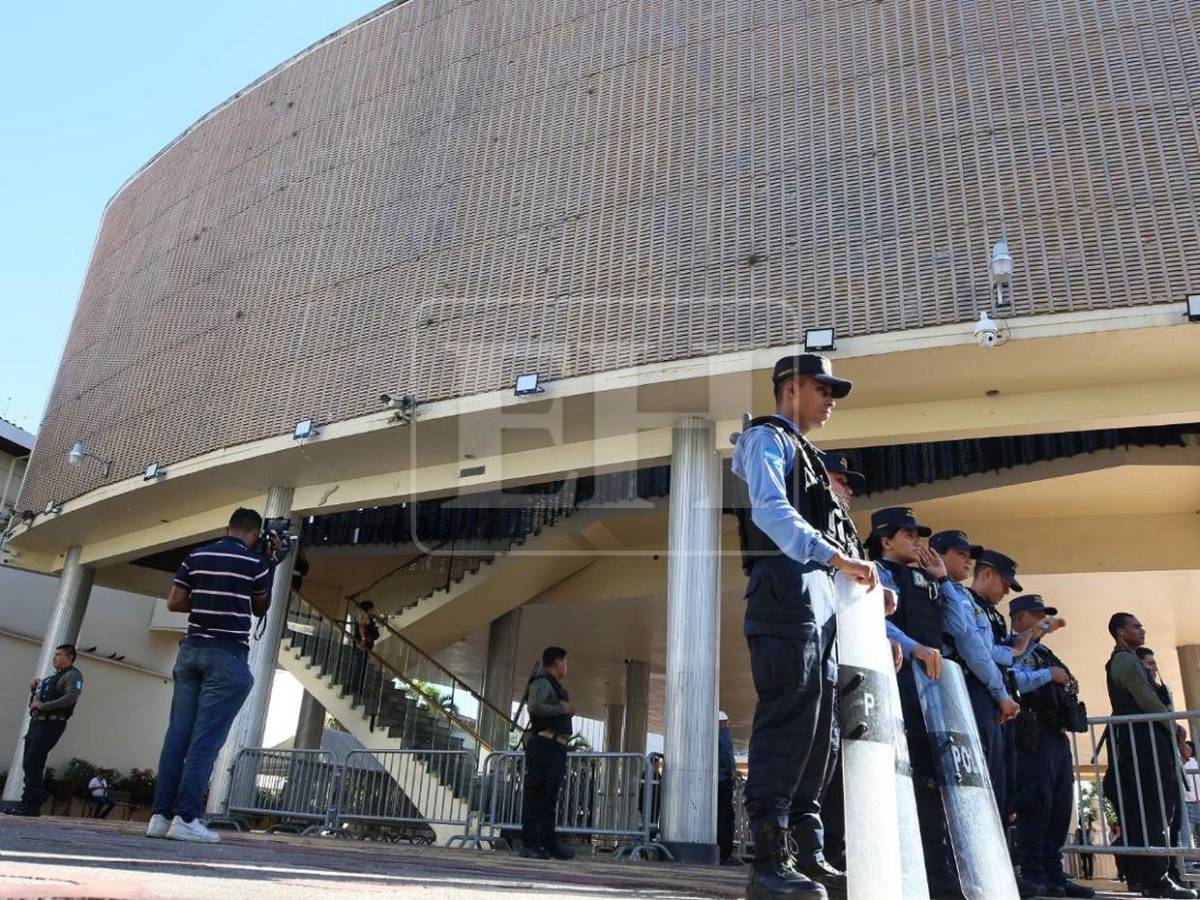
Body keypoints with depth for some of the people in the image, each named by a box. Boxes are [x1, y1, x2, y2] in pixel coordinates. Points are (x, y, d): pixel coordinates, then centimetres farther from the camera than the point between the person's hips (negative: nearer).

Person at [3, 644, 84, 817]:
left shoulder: (73, 675, -3)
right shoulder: (52, 677, 26)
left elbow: (71, 697, -20)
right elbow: (36, 702, 30)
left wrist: (43, 706, -21)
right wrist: (34, 690, 10)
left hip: (51, 724, -9)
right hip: (36, 722, 9)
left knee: (32, 762, -14)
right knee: (29, 763, 7)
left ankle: (30, 804, -13)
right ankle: (30, 803, 11)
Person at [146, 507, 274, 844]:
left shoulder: (196, 557, 8)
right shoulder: (255, 563, -4)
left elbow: (174, 603, 7)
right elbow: (260, 609, 11)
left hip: (191, 650, 5)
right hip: (227, 655, -5)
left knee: (178, 733, 5)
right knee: (206, 738, -5)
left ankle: (160, 815, 6)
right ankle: (185, 818, -7)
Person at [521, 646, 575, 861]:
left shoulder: (554, 686, 24)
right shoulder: (542, 682, -7)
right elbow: (534, 707, -24)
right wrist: (562, 708, -15)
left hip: (556, 748, 10)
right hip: (544, 745, -10)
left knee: (550, 797, 11)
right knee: (536, 795, -8)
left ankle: (549, 843, 15)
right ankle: (529, 844, -7)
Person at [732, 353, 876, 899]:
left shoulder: (803, 455, 30)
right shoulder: (767, 438, 1)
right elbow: (770, 511, -17)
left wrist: (860, 580, 16)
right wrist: (836, 557, -27)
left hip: (817, 600, 10)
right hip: (787, 591, -10)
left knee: (816, 735, 8)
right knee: (786, 726, -13)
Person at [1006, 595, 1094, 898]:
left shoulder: (1043, 652, 26)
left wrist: (1069, 687, 8)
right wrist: (1048, 674, -15)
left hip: (1057, 734, 10)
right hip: (1033, 734, -10)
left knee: (1060, 806, 8)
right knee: (1036, 802, -12)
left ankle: (1053, 875, 13)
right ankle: (1031, 874, -8)